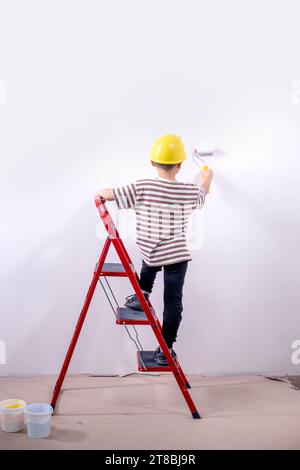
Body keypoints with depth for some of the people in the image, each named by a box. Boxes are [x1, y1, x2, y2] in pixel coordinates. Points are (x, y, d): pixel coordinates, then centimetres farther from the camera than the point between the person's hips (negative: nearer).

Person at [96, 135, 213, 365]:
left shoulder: (142, 187, -10)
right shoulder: (189, 191, -3)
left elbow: (106, 194, -10)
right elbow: (203, 192, 22)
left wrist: (100, 194, 15)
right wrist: (207, 176, 44)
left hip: (151, 252, 1)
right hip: (177, 255, -1)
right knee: (173, 302, 6)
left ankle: (142, 294, 21)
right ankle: (166, 349, 8)